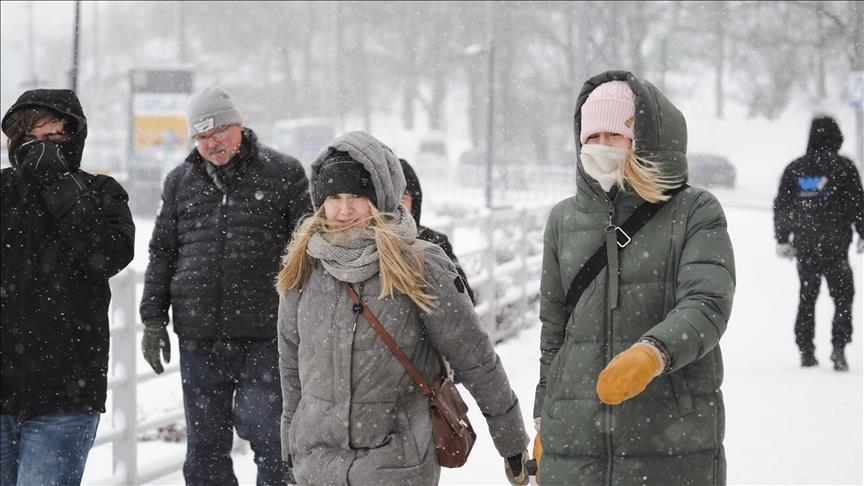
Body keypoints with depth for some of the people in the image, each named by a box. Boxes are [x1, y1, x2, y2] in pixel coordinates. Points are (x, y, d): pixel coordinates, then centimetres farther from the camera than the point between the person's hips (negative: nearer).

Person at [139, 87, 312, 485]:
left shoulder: (283, 174, 2)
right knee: (205, 443, 8)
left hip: (265, 336, -4)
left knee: (267, 436, -6)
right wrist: (153, 320, 11)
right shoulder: (180, 182, 12)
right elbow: (162, 253, 17)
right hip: (200, 340, 4)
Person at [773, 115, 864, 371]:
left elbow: (781, 206, 7)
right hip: (835, 244, -3)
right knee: (842, 294, 4)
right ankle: (839, 346, -11)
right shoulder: (843, 167, -5)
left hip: (804, 244, 3)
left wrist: (782, 239, 15)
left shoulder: (794, 168, 5)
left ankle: (806, 350, 11)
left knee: (807, 296, 13)